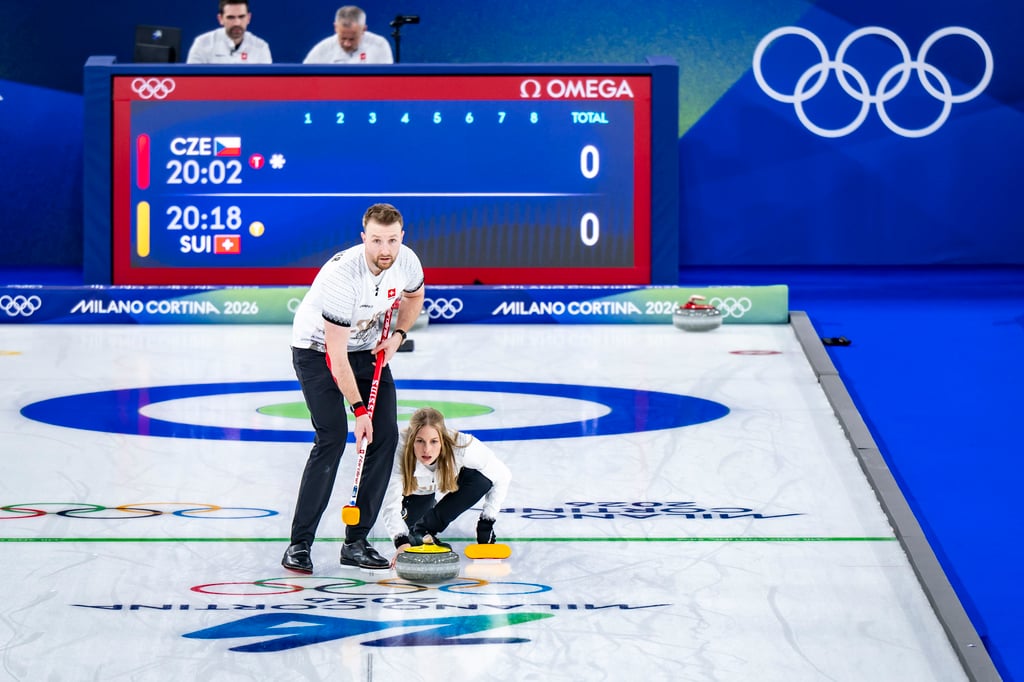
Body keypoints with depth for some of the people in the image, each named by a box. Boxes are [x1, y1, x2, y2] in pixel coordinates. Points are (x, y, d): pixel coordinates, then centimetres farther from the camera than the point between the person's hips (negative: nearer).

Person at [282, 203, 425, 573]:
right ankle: (299, 544, -14)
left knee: (385, 435, -5)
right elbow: (336, 354, -29)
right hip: (318, 348, -6)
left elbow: (414, 297, 11)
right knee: (332, 437, -19)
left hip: (368, 348, 6)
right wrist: (358, 409, -26)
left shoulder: (407, 262, -16)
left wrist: (397, 335, -6)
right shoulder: (343, 274, -34)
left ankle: (356, 542, 2)